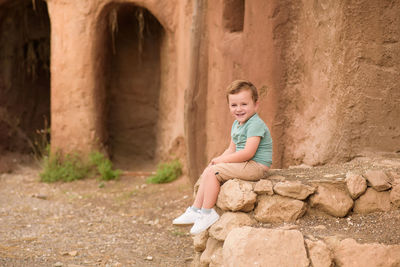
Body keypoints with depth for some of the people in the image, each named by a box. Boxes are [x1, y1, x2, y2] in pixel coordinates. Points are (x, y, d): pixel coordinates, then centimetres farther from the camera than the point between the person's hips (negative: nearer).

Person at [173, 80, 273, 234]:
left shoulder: (255, 124, -18)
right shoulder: (236, 125, 14)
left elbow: (248, 153, -26)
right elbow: (232, 150, 20)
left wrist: (221, 160, -18)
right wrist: (217, 160, 0)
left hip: (255, 166, -10)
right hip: (244, 164, 10)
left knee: (212, 172, -17)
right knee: (207, 171, 8)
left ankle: (207, 213, -10)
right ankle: (196, 210, 9)